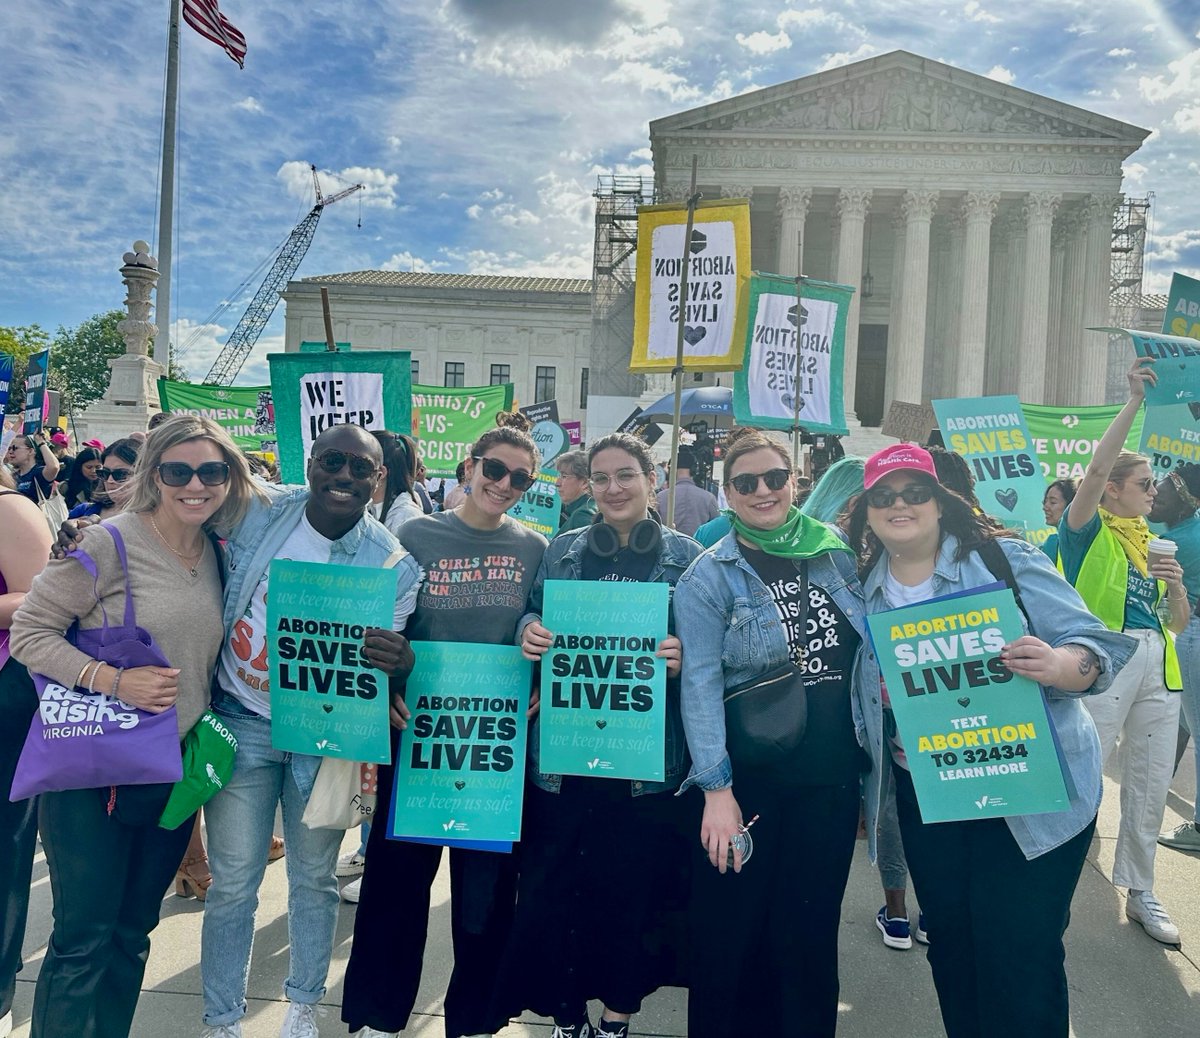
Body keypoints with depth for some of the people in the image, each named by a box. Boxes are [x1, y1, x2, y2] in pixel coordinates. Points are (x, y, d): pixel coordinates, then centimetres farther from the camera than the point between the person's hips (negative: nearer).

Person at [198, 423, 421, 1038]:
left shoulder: (395, 563, -13)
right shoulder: (256, 511, -9)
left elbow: (383, 657, -12)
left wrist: (399, 660, -36)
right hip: (242, 722, 1)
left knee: (313, 878, 16)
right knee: (232, 884, 8)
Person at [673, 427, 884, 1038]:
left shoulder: (838, 555, 5)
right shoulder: (708, 576, -7)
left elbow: (871, 653, 14)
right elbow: (700, 684, -13)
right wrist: (716, 789, -20)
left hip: (833, 780, 3)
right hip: (749, 781, -3)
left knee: (811, 934, 13)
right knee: (730, 934, 9)